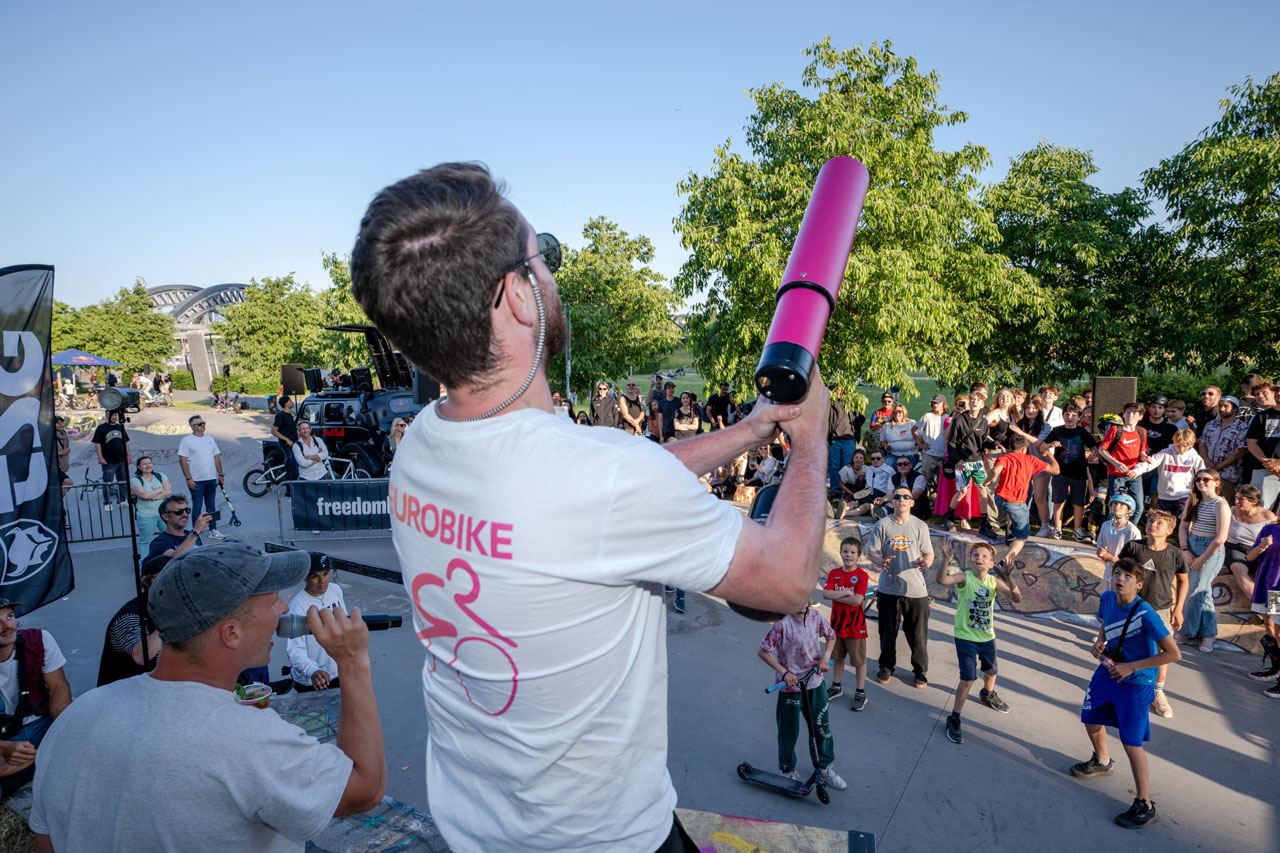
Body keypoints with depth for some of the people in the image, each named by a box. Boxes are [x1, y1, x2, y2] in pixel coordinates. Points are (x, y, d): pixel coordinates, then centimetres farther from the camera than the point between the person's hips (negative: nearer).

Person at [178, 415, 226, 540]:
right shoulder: (186, 440, -5)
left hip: (212, 479, 5)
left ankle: (213, 530, 18)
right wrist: (188, 478, -15)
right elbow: (183, 460, -9)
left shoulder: (210, 439, 13)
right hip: (196, 481, -5)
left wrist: (220, 474, 11)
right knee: (197, 507, 1)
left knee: (211, 506, 11)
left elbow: (217, 457, 15)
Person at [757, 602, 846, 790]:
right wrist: (784, 672, -23)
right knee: (789, 731, 12)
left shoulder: (815, 616, -6)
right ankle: (787, 770, 35)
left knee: (822, 726, 18)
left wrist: (826, 657, -4)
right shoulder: (782, 623, -23)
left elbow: (831, 636, 12)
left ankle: (825, 768, 39)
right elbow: (763, 651, -18)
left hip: (815, 682, 5)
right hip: (790, 684, -5)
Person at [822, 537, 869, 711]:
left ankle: (860, 693, 23)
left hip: (855, 625, -5)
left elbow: (857, 600, -26)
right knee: (837, 657, 20)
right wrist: (845, 593, -23)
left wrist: (836, 596, -18)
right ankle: (836, 687, 38)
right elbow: (826, 593, -14)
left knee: (859, 660, 8)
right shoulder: (834, 573, -1)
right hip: (837, 623, 5)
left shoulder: (862, 575, -15)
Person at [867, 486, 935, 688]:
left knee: (918, 633, 6)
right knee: (887, 631, 11)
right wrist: (881, 561, -21)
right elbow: (871, 551, 1)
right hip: (889, 588, 0)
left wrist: (926, 562, -19)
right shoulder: (883, 525, 0)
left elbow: (929, 553, 4)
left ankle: (921, 670, 27)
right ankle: (886, 666, 31)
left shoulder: (920, 526, 2)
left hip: (916, 589, 0)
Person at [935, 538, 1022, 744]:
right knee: (968, 678, -11)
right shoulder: (964, 577, -19)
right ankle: (954, 719, 4)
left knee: (990, 671, 28)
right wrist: (946, 558, -52)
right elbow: (942, 580, -38)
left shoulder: (995, 581, -6)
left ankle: (987, 695, 62)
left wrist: (1009, 577, -26)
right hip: (965, 637, -5)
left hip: (987, 636, 6)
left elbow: (1017, 598, -14)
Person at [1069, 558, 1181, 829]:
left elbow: (1173, 654, -25)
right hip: (1107, 671, 7)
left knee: (1131, 743, -5)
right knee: (1091, 719, 22)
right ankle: (1102, 762, 51)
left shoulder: (1145, 613, -27)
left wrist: (1131, 667, -24)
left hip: (1135, 683, -7)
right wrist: (1099, 643, -6)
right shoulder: (1106, 599, -8)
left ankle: (1144, 805, 12)